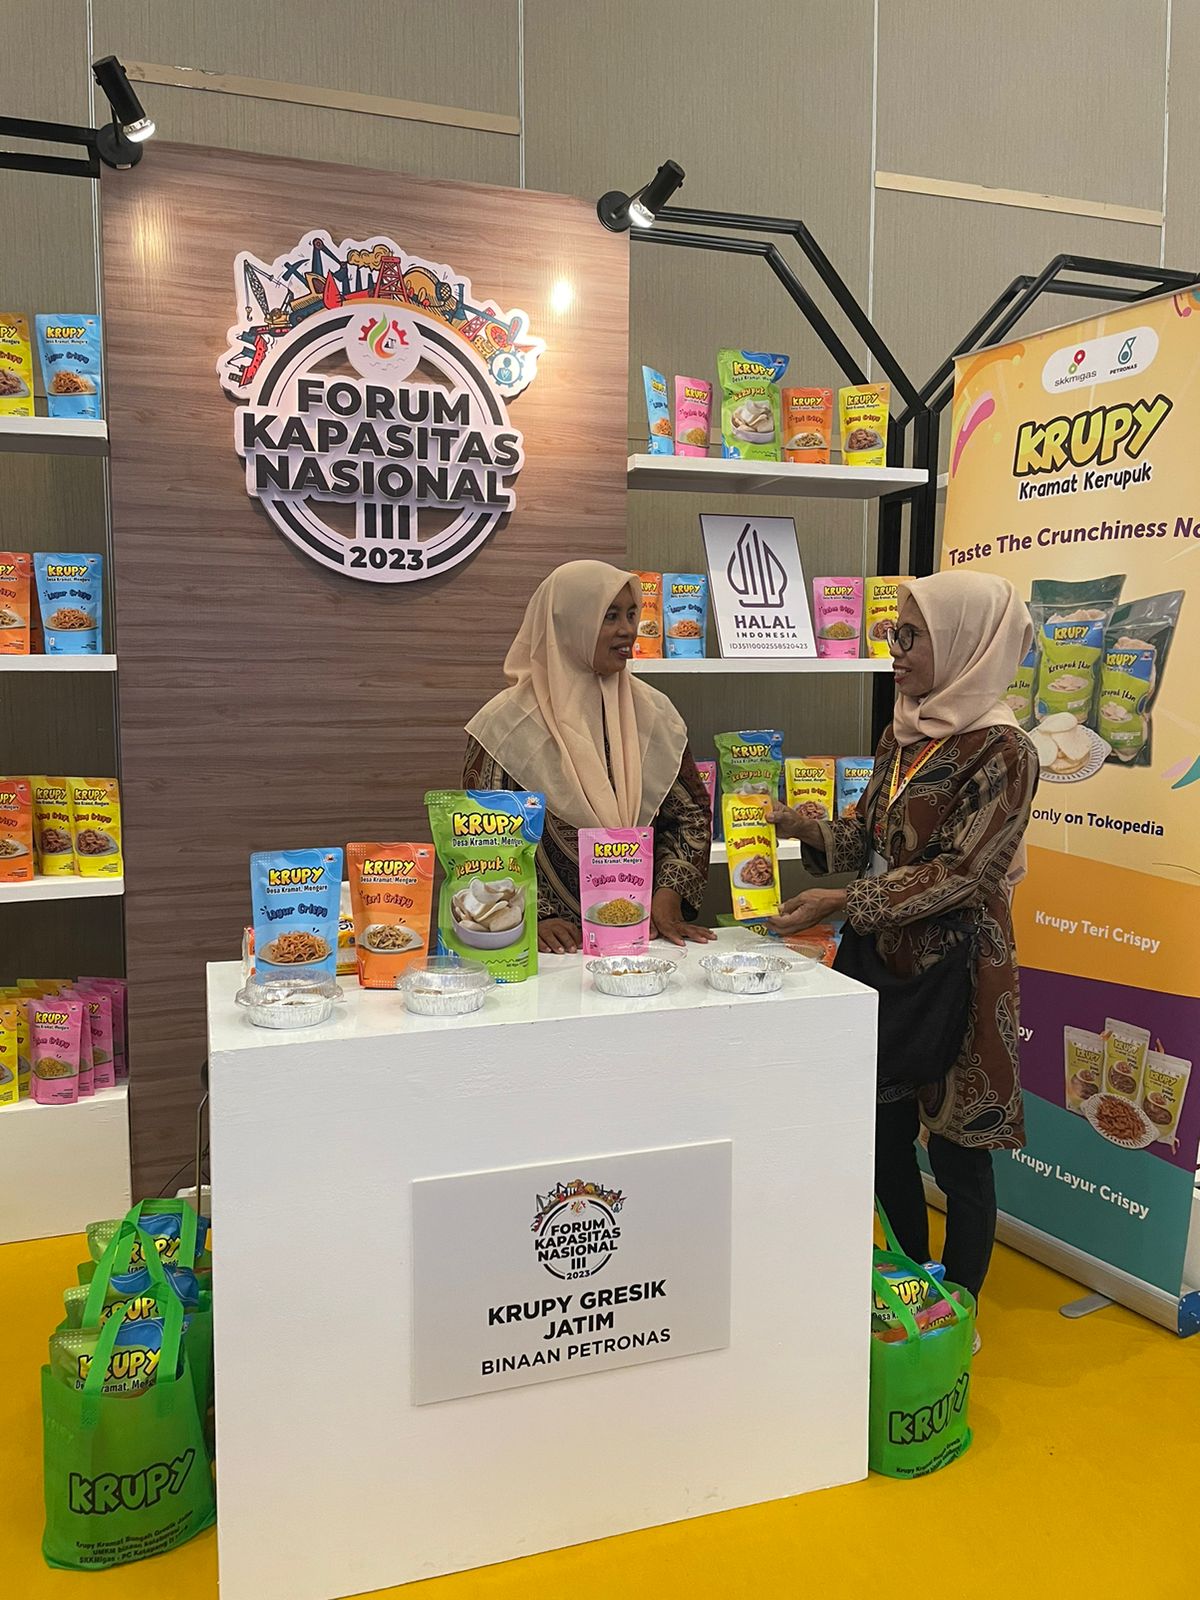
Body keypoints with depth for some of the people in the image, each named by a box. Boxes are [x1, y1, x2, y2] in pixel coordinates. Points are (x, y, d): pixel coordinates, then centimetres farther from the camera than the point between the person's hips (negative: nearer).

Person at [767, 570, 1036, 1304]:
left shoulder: (1001, 750, -16)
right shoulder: (903, 735, 7)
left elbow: (957, 871, -20)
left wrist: (845, 904, -23)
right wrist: (805, 828, -5)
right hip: (886, 963, 8)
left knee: (958, 1154, 7)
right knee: (885, 1131, 17)